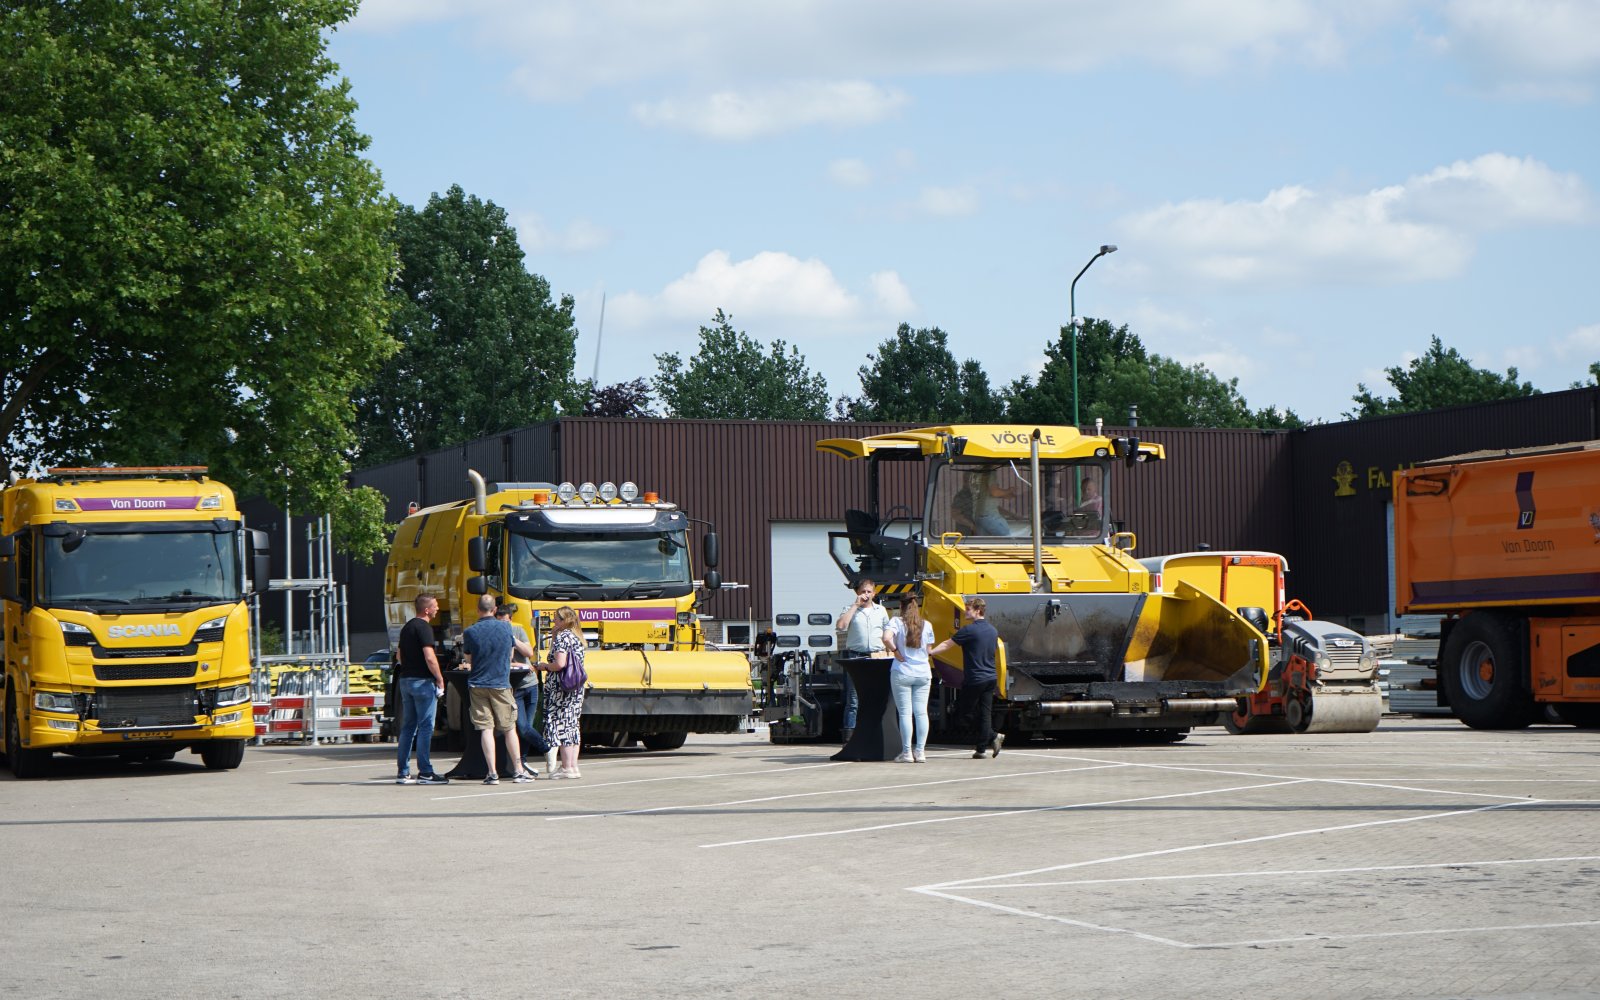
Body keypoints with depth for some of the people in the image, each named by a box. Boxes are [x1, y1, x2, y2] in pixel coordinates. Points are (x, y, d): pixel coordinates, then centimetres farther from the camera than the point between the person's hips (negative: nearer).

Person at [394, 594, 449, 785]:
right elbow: (429, 657, -20)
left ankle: (403, 773, 10)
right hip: (422, 681, -9)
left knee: (408, 727, 11)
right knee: (425, 727, -6)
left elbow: (400, 654, 23)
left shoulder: (407, 627, 15)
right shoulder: (424, 628, -13)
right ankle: (425, 773, -8)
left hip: (405, 680, 9)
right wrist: (440, 679, -13)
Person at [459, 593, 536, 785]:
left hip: (477, 685, 0)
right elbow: (529, 652, 10)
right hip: (501, 686, 0)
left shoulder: (469, 632, -5)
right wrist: (515, 642, 28)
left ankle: (492, 773, -6)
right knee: (510, 728, 10)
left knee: (486, 729, 0)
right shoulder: (505, 628, -1)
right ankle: (519, 771, 12)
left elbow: (468, 661, 3)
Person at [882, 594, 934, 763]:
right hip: (923, 673, 3)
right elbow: (928, 649, 11)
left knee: (905, 713, 0)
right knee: (921, 712, 6)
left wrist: (895, 652, -9)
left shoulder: (897, 622, -6)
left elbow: (886, 638, -24)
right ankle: (920, 752, 6)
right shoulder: (927, 625, 4)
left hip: (902, 673, -3)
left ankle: (907, 752, -1)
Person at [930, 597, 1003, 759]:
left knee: (964, 712, 4)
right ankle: (982, 748, 5)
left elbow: (947, 644, -10)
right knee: (985, 712, 7)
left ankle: (992, 736, -3)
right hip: (991, 678, 7)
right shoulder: (992, 630, 10)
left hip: (974, 679, -7)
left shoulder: (969, 630, -13)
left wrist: (930, 652, -3)